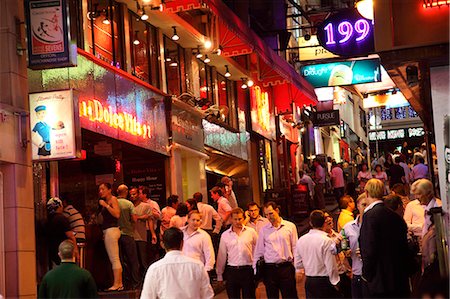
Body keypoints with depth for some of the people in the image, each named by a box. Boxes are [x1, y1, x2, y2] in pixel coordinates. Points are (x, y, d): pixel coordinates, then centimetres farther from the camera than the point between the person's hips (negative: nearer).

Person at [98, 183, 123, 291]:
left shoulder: (113, 199, -5)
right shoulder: (105, 201, 19)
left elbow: (117, 214, -18)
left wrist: (106, 205, -16)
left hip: (111, 230, -9)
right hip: (107, 231, 9)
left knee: (114, 259, -10)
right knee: (114, 259, 8)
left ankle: (116, 284, -12)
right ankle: (119, 283, 9)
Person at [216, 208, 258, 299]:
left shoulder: (251, 232, 1)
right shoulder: (225, 235, 5)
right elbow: (222, 256, 10)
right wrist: (219, 275, 12)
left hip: (247, 270, -1)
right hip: (232, 271, 1)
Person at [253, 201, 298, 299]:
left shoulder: (290, 226, 2)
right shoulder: (264, 230, 6)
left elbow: (295, 248, 4)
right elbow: (258, 251, 10)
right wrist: (255, 270, 7)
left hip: (286, 268, -2)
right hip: (269, 269, 2)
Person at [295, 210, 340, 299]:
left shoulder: (301, 240, 2)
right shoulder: (326, 241, -16)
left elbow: (298, 265, 8)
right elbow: (331, 266, -15)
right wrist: (335, 282, -3)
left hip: (309, 281, 6)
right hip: (324, 281, -6)